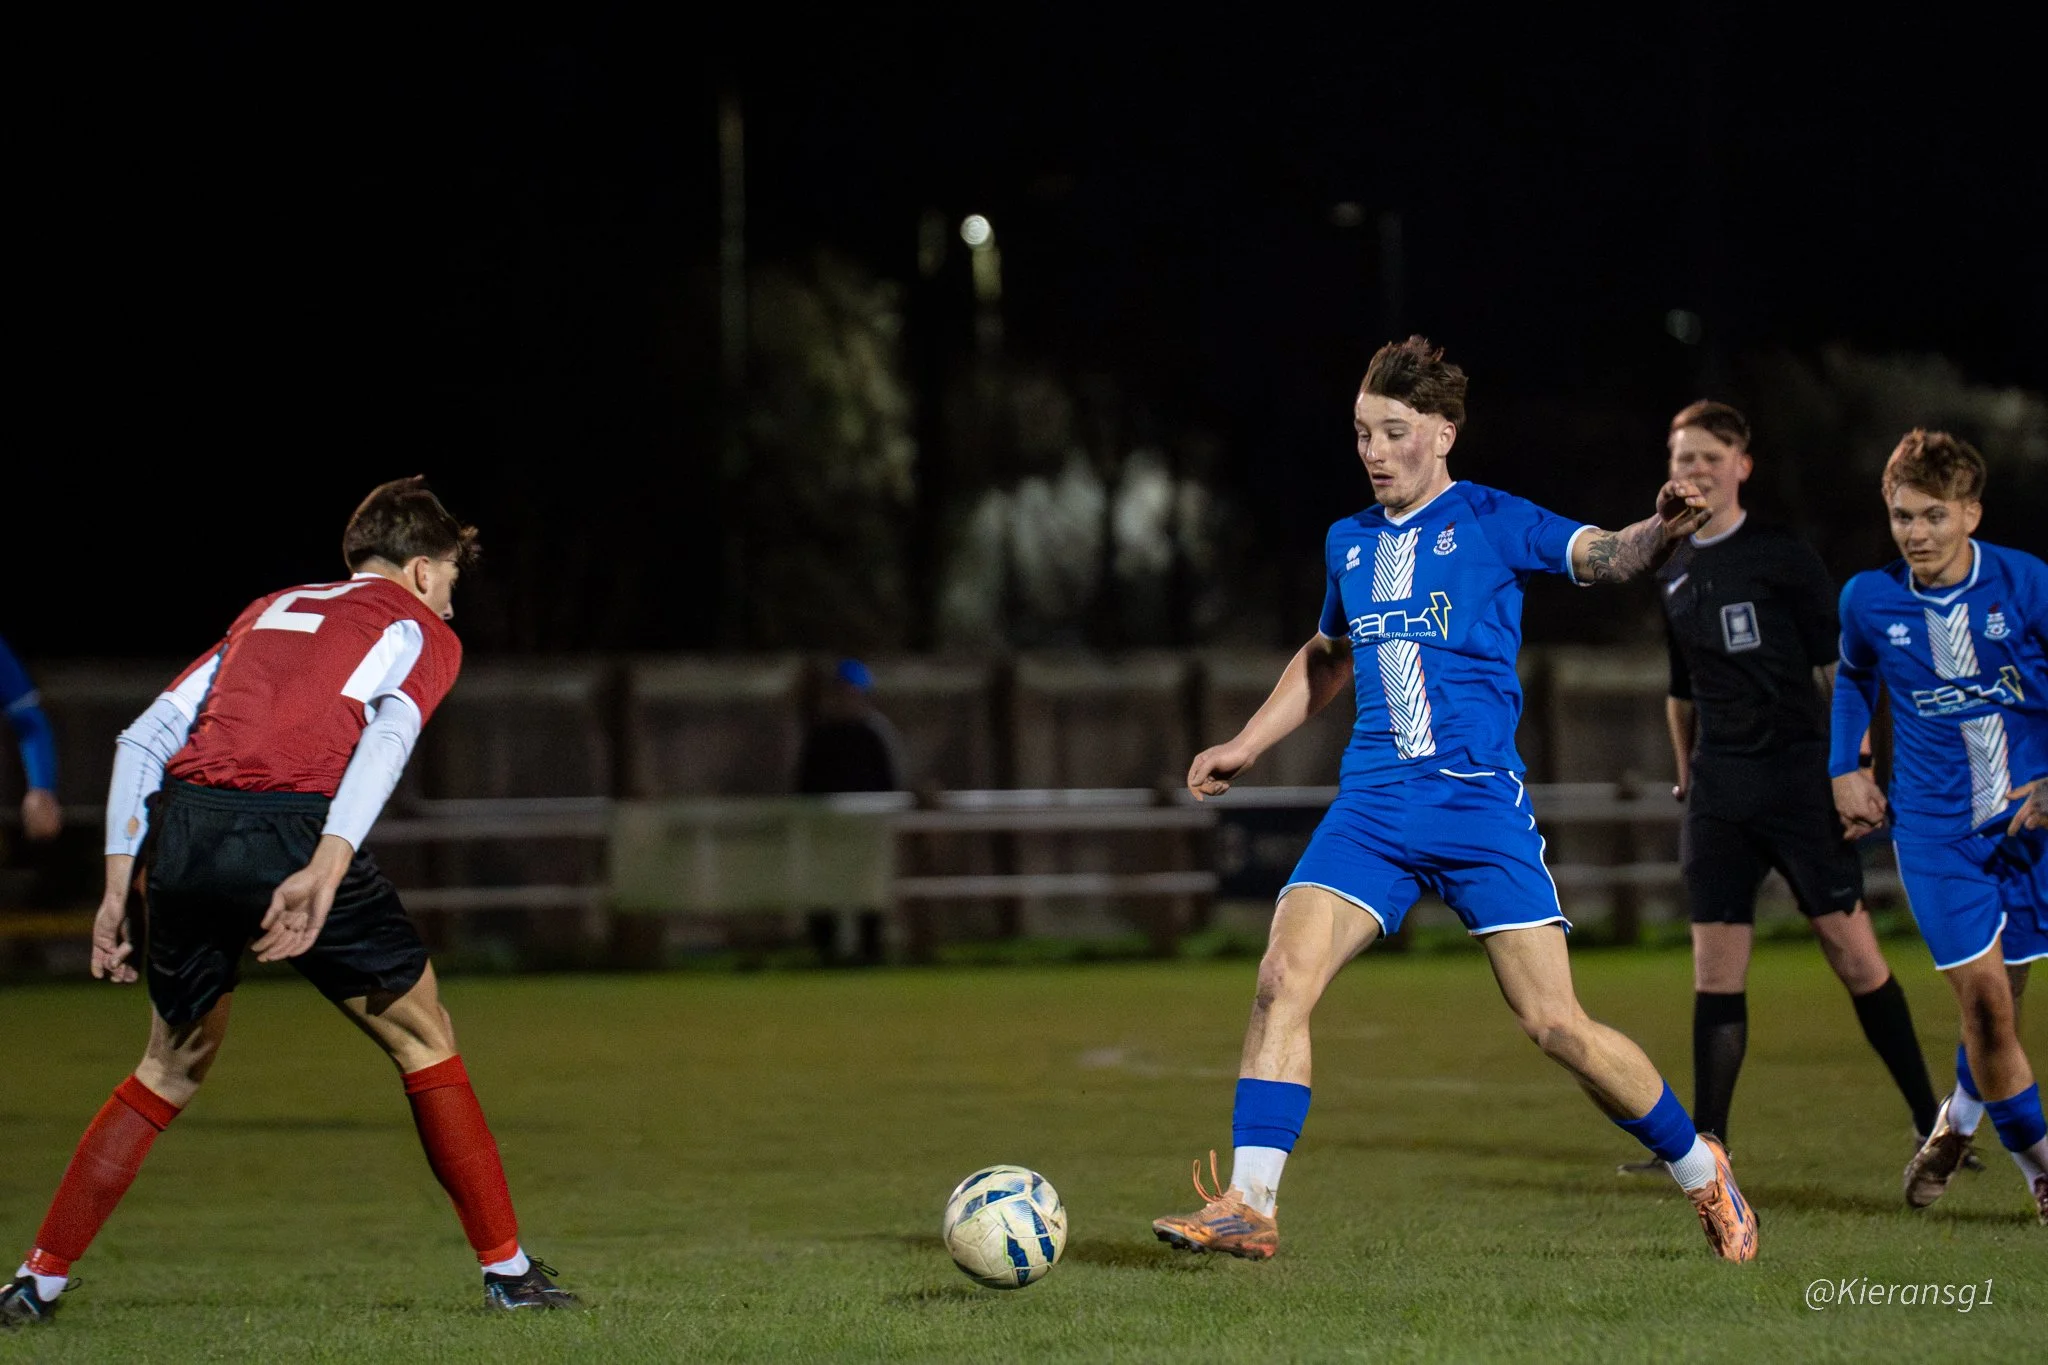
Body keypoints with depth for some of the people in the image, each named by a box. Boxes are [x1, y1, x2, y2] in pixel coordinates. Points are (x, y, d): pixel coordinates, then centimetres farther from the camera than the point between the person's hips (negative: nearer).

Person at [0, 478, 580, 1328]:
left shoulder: (267, 612, 31)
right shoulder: (420, 630, 16)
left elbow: (143, 739, 21)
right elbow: (386, 737, -7)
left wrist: (120, 889, 20)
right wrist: (324, 872, -20)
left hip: (181, 829, 5)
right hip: (289, 829, -5)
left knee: (173, 1066, 22)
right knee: (423, 1039, 14)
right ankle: (505, 1266, 14)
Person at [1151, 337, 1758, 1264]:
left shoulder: (1493, 522, 0)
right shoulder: (1349, 543, 16)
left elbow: (1600, 556, -15)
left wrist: (1660, 533, -36)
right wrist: (1245, 746, 30)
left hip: (1480, 804, -4)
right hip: (1372, 805, 5)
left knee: (1554, 1023, -6)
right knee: (1283, 978, -15)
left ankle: (1702, 1172, 14)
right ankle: (1248, 1207, -12)